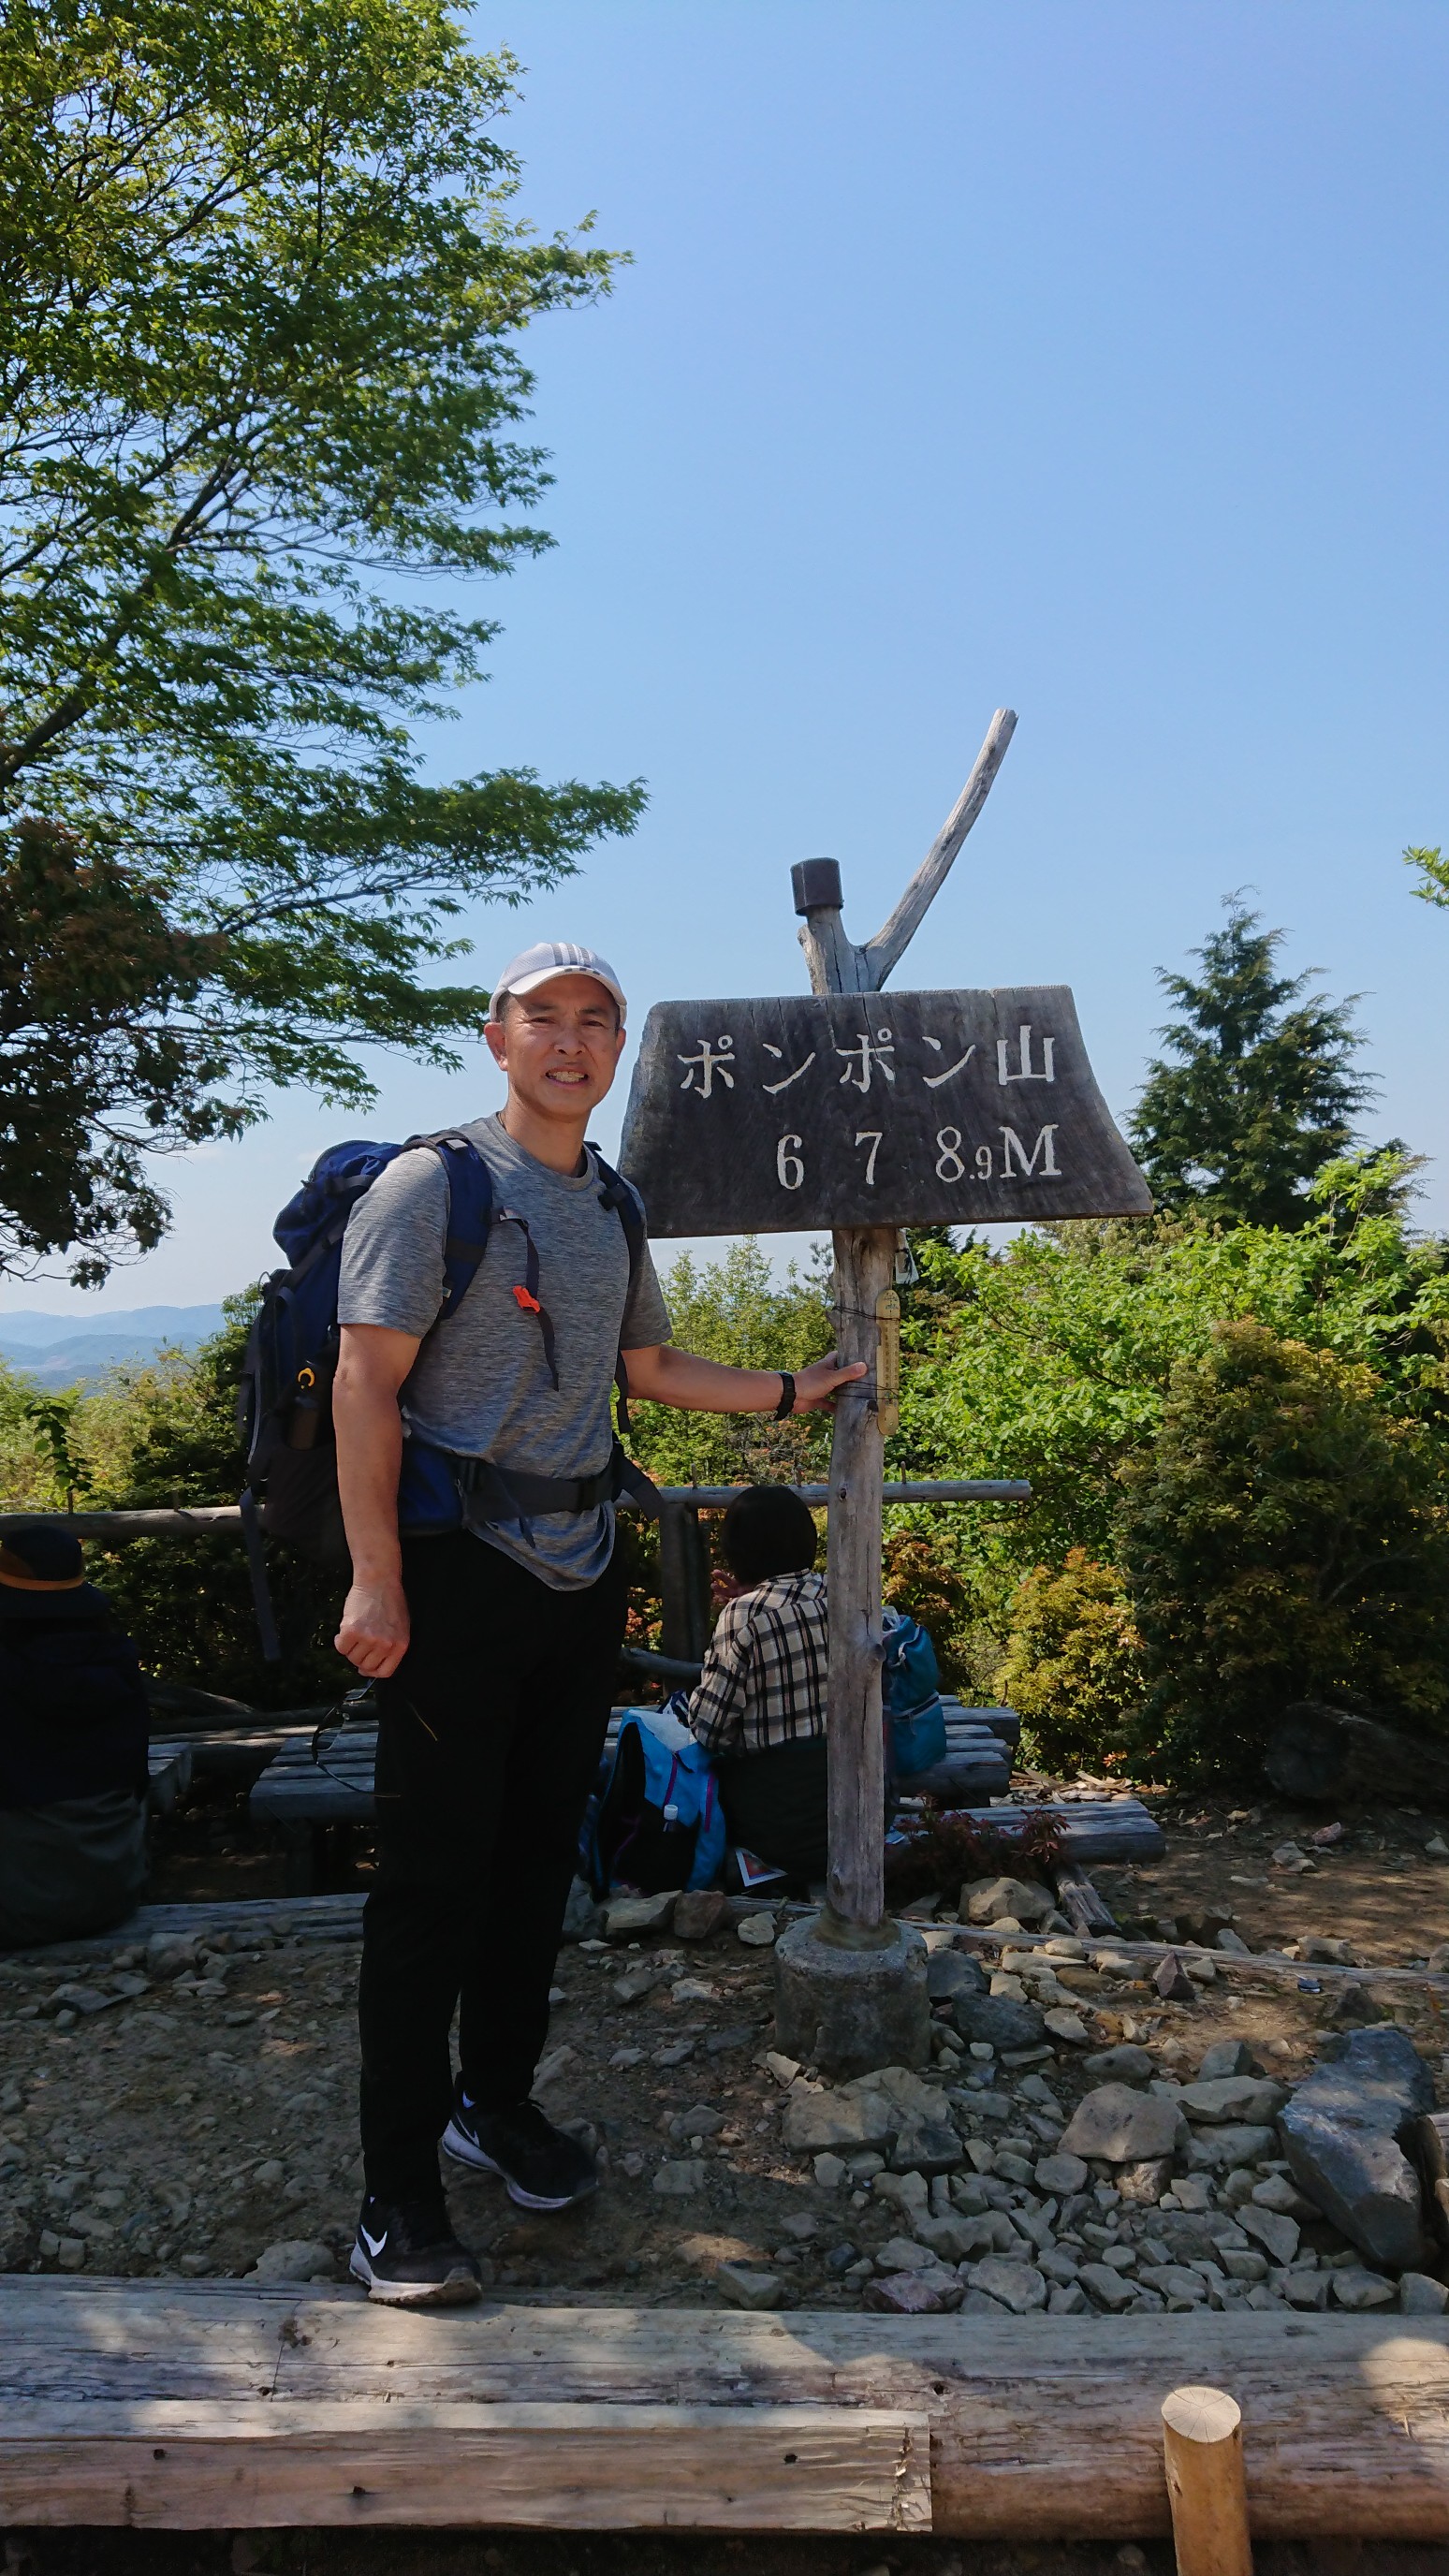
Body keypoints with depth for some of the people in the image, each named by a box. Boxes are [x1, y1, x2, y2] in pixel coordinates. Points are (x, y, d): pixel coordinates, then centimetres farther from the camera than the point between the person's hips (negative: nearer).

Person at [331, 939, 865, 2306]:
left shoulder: (613, 1207, 14)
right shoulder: (434, 1184, -8)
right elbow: (365, 1384, -13)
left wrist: (789, 1393, 23)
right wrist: (376, 1579, -18)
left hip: (582, 1571, 7)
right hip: (461, 1573, -7)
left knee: (540, 1849, 14)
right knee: (434, 1875, -2)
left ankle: (498, 2095, 32)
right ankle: (398, 2190, 9)